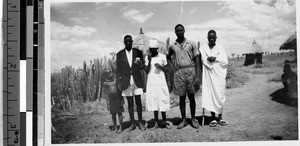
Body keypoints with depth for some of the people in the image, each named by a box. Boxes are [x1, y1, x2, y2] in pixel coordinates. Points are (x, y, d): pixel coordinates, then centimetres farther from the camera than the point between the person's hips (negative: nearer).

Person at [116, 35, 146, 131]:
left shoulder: (138, 52, 4)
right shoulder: (120, 54, 4)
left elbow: (143, 67, 7)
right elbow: (118, 69, 6)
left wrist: (139, 63, -16)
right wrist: (118, 82, -1)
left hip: (137, 80, 0)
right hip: (126, 81, 0)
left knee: (138, 102, 2)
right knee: (130, 103, 5)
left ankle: (140, 122, 10)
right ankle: (132, 124, 11)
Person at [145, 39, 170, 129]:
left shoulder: (162, 57, 2)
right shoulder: (147, 58, 6)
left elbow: (166, 70, 5)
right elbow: (147, 72, 1)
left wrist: (160, 66, -13)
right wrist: (149, 61, -9)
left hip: (161, 81, -1)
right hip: (151, 82, 2)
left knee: (162, 100, -4)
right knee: (153, 101, 0)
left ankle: (164, 121, 7)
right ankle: (156, 122, 6)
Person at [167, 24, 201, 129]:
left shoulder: (191, 43, 2)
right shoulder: (172, 46, 7)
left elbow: (197, 59, 0)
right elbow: (168, 57, 25)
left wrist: (198, 76, -7)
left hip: (190, 71, -1)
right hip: (179, 72, 1)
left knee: (191, 97, 4)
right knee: (182, 97, 6)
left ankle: (193, 119, 14)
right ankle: (183, 120, 14)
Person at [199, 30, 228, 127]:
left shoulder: (220, 48, 6)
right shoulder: (203, 48, 6)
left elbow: (225, 62, -2)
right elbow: (205, 61, -6)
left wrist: (215, 58, -11)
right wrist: (218, 61, -7)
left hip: (219, 76, 0)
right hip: (208, 76, 0)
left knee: (220, 97, 1)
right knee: (209, 96, 0)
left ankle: (220, 118, 12)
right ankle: (213, 118, 9)